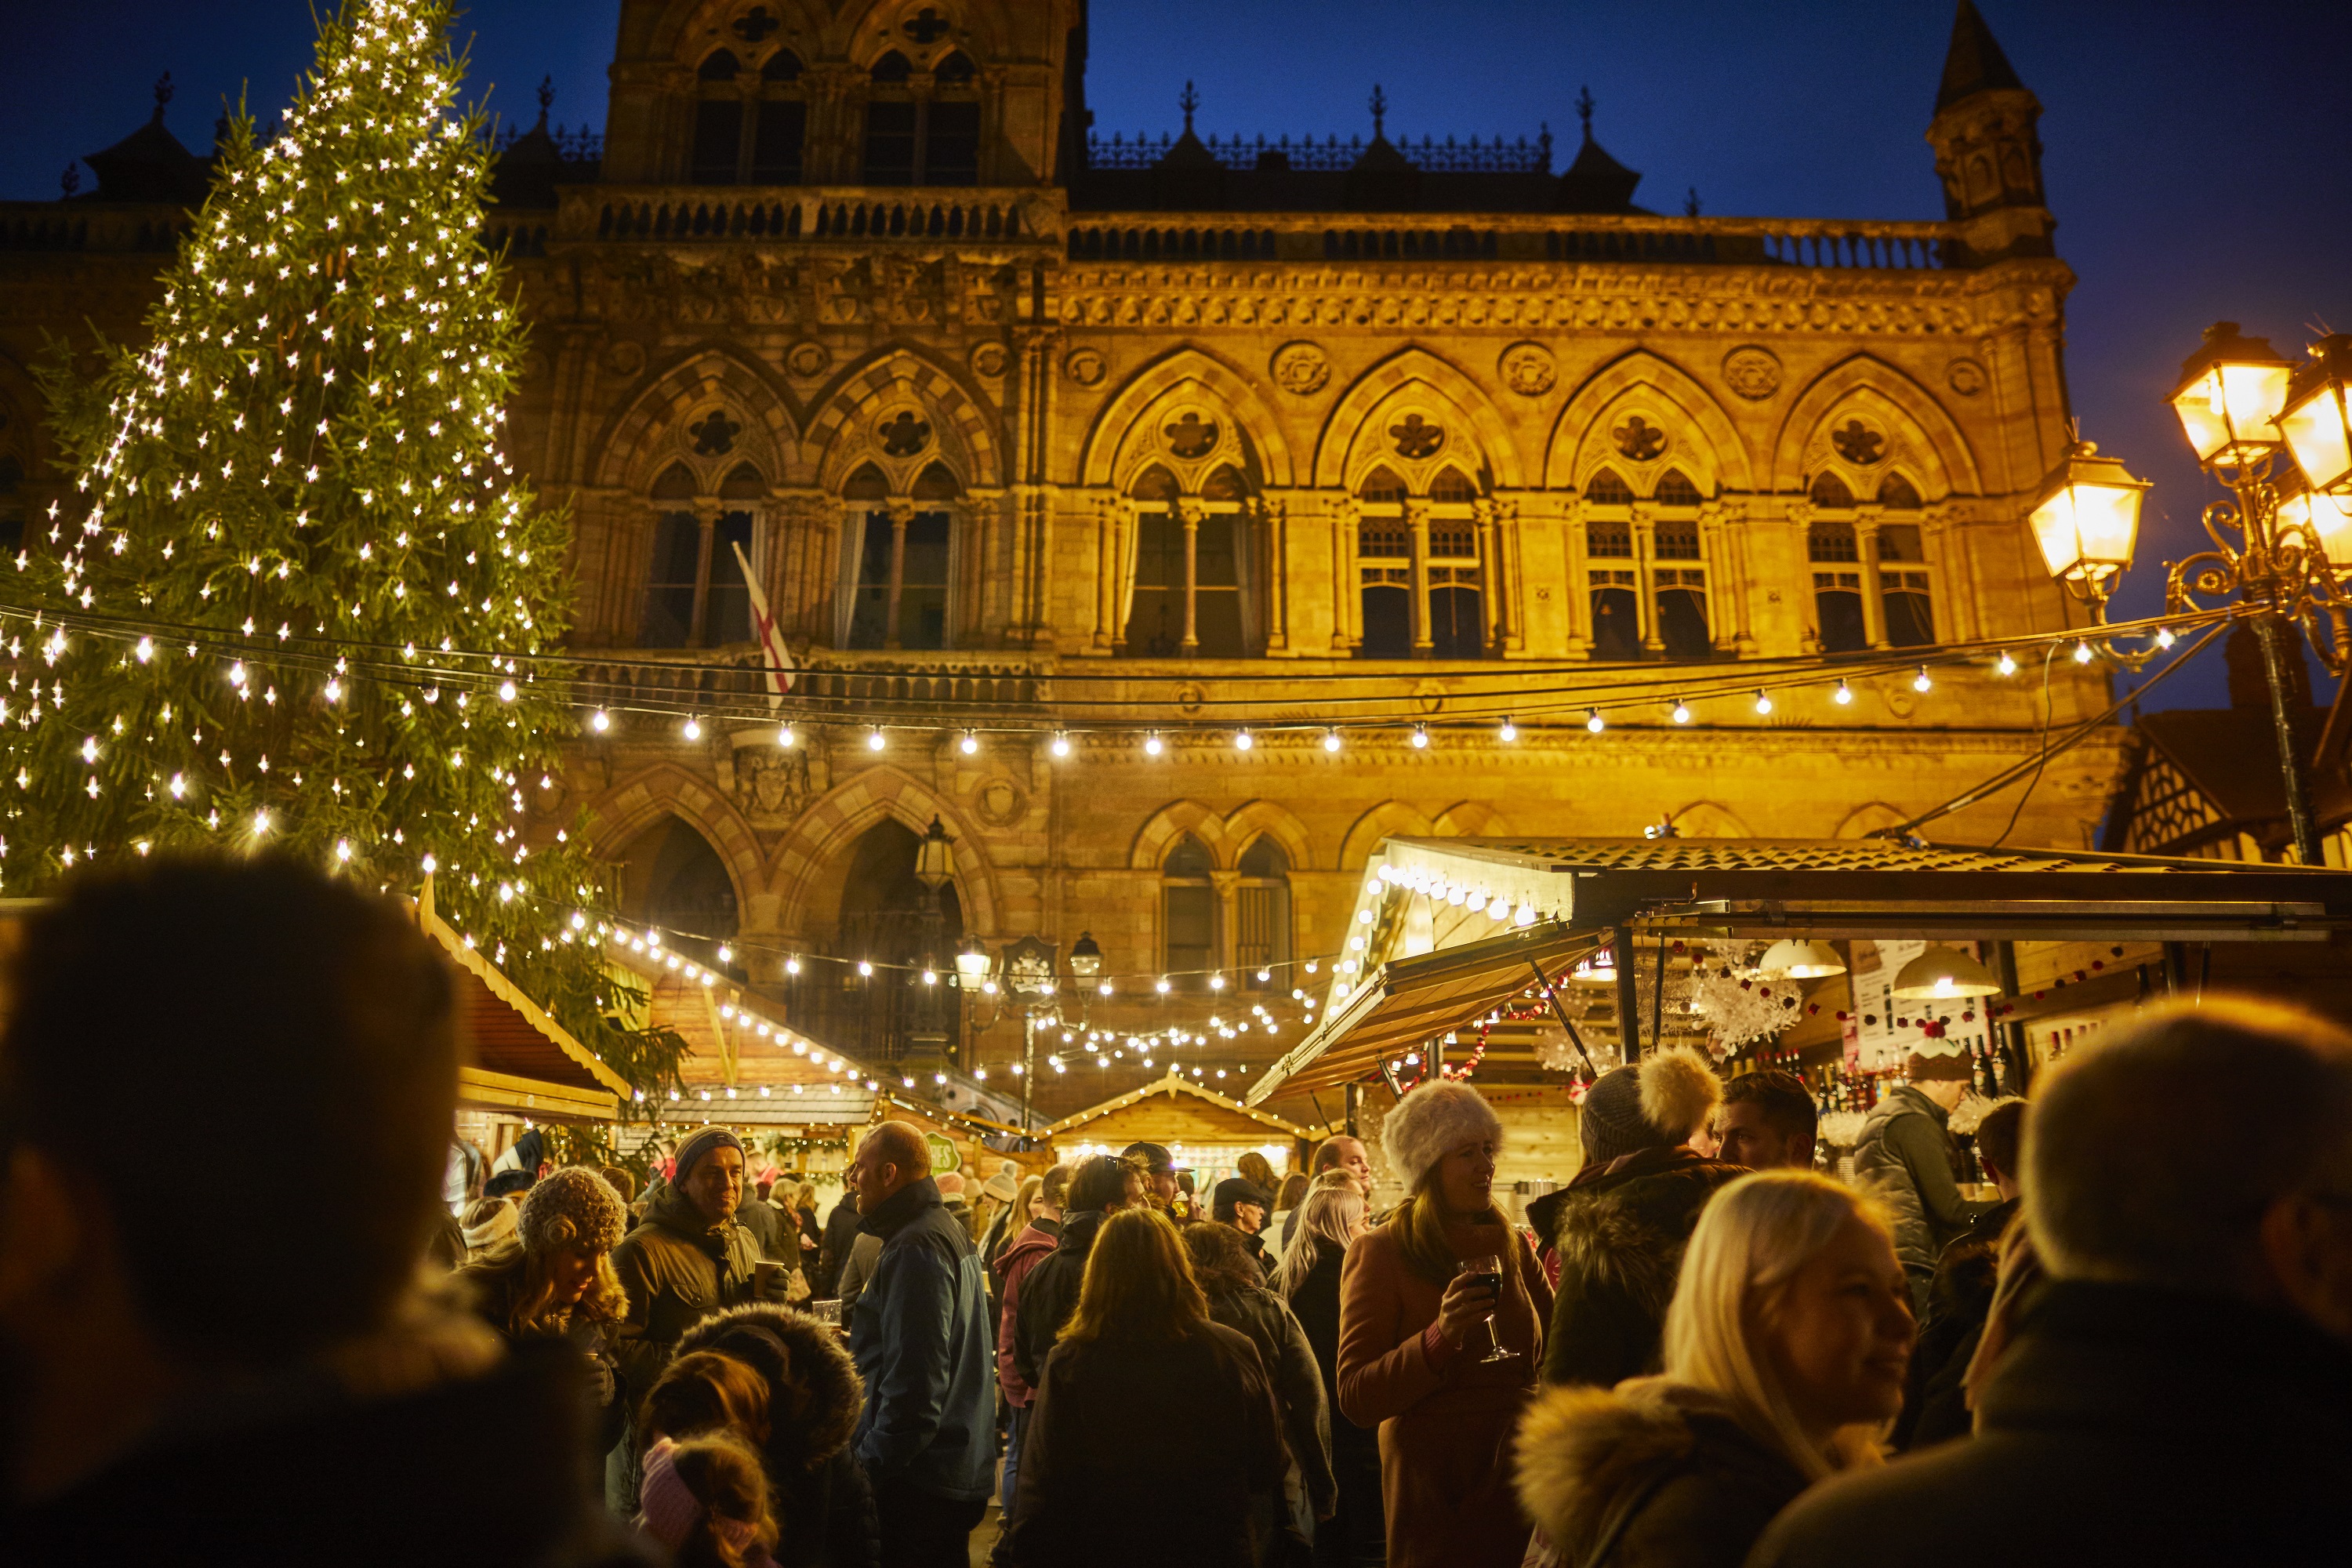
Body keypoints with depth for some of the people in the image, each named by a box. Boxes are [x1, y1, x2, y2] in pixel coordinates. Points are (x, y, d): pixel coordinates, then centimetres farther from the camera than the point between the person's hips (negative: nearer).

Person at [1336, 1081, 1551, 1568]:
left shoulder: (1510, 1244, 6)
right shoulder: (1379, 1252, -9)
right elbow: (1355, 1398, -15)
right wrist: (1439, 1338, -28)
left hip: (1520, 1477, 4)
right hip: (1436, 1489, -4)